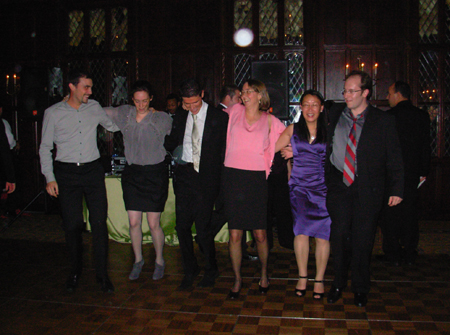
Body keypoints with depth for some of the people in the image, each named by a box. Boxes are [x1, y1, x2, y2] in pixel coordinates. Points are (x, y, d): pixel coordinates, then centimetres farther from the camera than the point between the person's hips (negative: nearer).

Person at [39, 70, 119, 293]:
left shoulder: (94, 108, 7)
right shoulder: (53, 113, 1)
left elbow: (113, 126, 24)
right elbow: (45, 147, 4)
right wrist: (50, 178, -3)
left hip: (93, 170, 1)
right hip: (66, 173, -1)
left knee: (99, 222, -3)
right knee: (72, 225, 4)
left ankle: (102, 273, 10)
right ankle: (75, 270, 25)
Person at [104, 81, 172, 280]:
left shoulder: (162, 118, -5)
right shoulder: (124, 113, 4)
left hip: (155, 174, -3)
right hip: (132, 173, 3)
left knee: (153, 224, 0)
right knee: (134, 222, 6)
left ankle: (159, 260, 24)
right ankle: (138, 260, 28)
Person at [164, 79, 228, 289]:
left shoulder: (219, 118, -1)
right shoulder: (179, 118, 13)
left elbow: (225, 149, -1)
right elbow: (170, 143, 22)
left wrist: (221, 176, -9)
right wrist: (175, 150, 0)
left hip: (206, 177, -4)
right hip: (184, 175, 5)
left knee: (202, 227, -4)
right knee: (182, 226, 5)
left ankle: (211, 270, 20)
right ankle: (190, 270, 25)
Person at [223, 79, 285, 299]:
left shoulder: (269, 120, 6)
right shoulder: (235, 111, 8)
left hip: (256, 179, -1)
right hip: (233, 176, 1)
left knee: (260, 234, 3)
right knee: (235, 234, 2)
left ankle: (264, 274, 28)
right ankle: (237, 279, 20)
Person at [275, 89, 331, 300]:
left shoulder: (328, 132, 7)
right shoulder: (293, 130, 9)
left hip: (323, 187, 0)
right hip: (299, 186, 0)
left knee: (322, 234, -2)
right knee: (301, 231, -7)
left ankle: (319, 280, 12)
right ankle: (302, 277, 9)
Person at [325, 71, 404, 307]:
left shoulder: (383, 121, 2)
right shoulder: (334, 114, 8)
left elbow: (394, 158, 3)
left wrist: (396, 189, -1)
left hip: (368, 190, -1)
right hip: (338, 187, 2)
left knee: (363, 241, 4)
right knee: (340, 237, 1)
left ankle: (360, 289, 23)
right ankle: (338, 284, 21)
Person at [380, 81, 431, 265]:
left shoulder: (389, 116, -12)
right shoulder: (422, 116, 4)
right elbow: (426, 147, 8)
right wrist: (424, 171, 15)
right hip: (413, 173, 5)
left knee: (390, 214, 4)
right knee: (410, 213, 12)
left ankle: (394, 254, 9)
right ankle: (410, 254, 18)